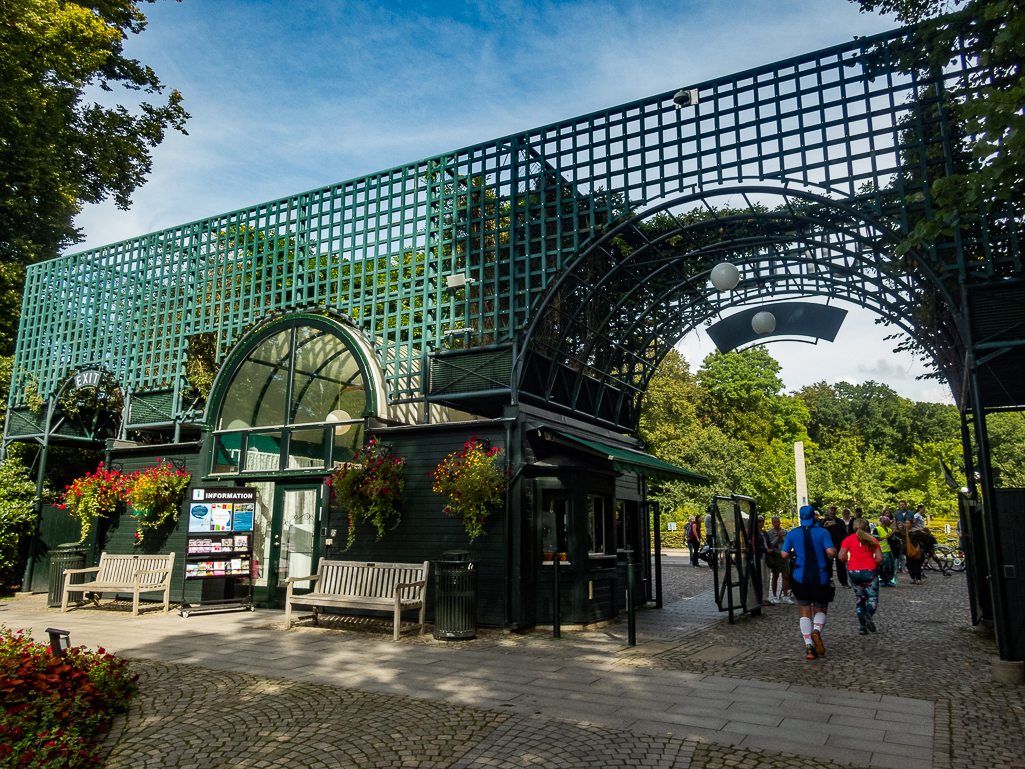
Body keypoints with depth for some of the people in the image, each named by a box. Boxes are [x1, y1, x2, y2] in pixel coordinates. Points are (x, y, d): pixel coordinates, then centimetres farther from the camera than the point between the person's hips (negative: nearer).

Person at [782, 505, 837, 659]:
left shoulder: (792, 533, 0)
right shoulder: (822, 532, -5)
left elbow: (785, 554, -4)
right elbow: (831, 552, -17)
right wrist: (827, 559, 4)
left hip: (801, 577, 1)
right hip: (820, 577, -1)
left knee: (805, 613, 10)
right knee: (820, 610, 15)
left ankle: (809, 645, -2)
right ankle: (816, 631, -14)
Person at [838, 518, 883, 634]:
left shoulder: (848, 539, 1)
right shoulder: (872, 540, 2)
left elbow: (841, 557, -8)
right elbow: (880, 558, -4)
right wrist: (872, 564, 14)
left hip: (853, 571, 1)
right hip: (869, 571, -1)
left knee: (859, 598, 15)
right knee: (873, 597, 6)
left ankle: (863, 626, 10)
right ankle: (868, 614, -26)